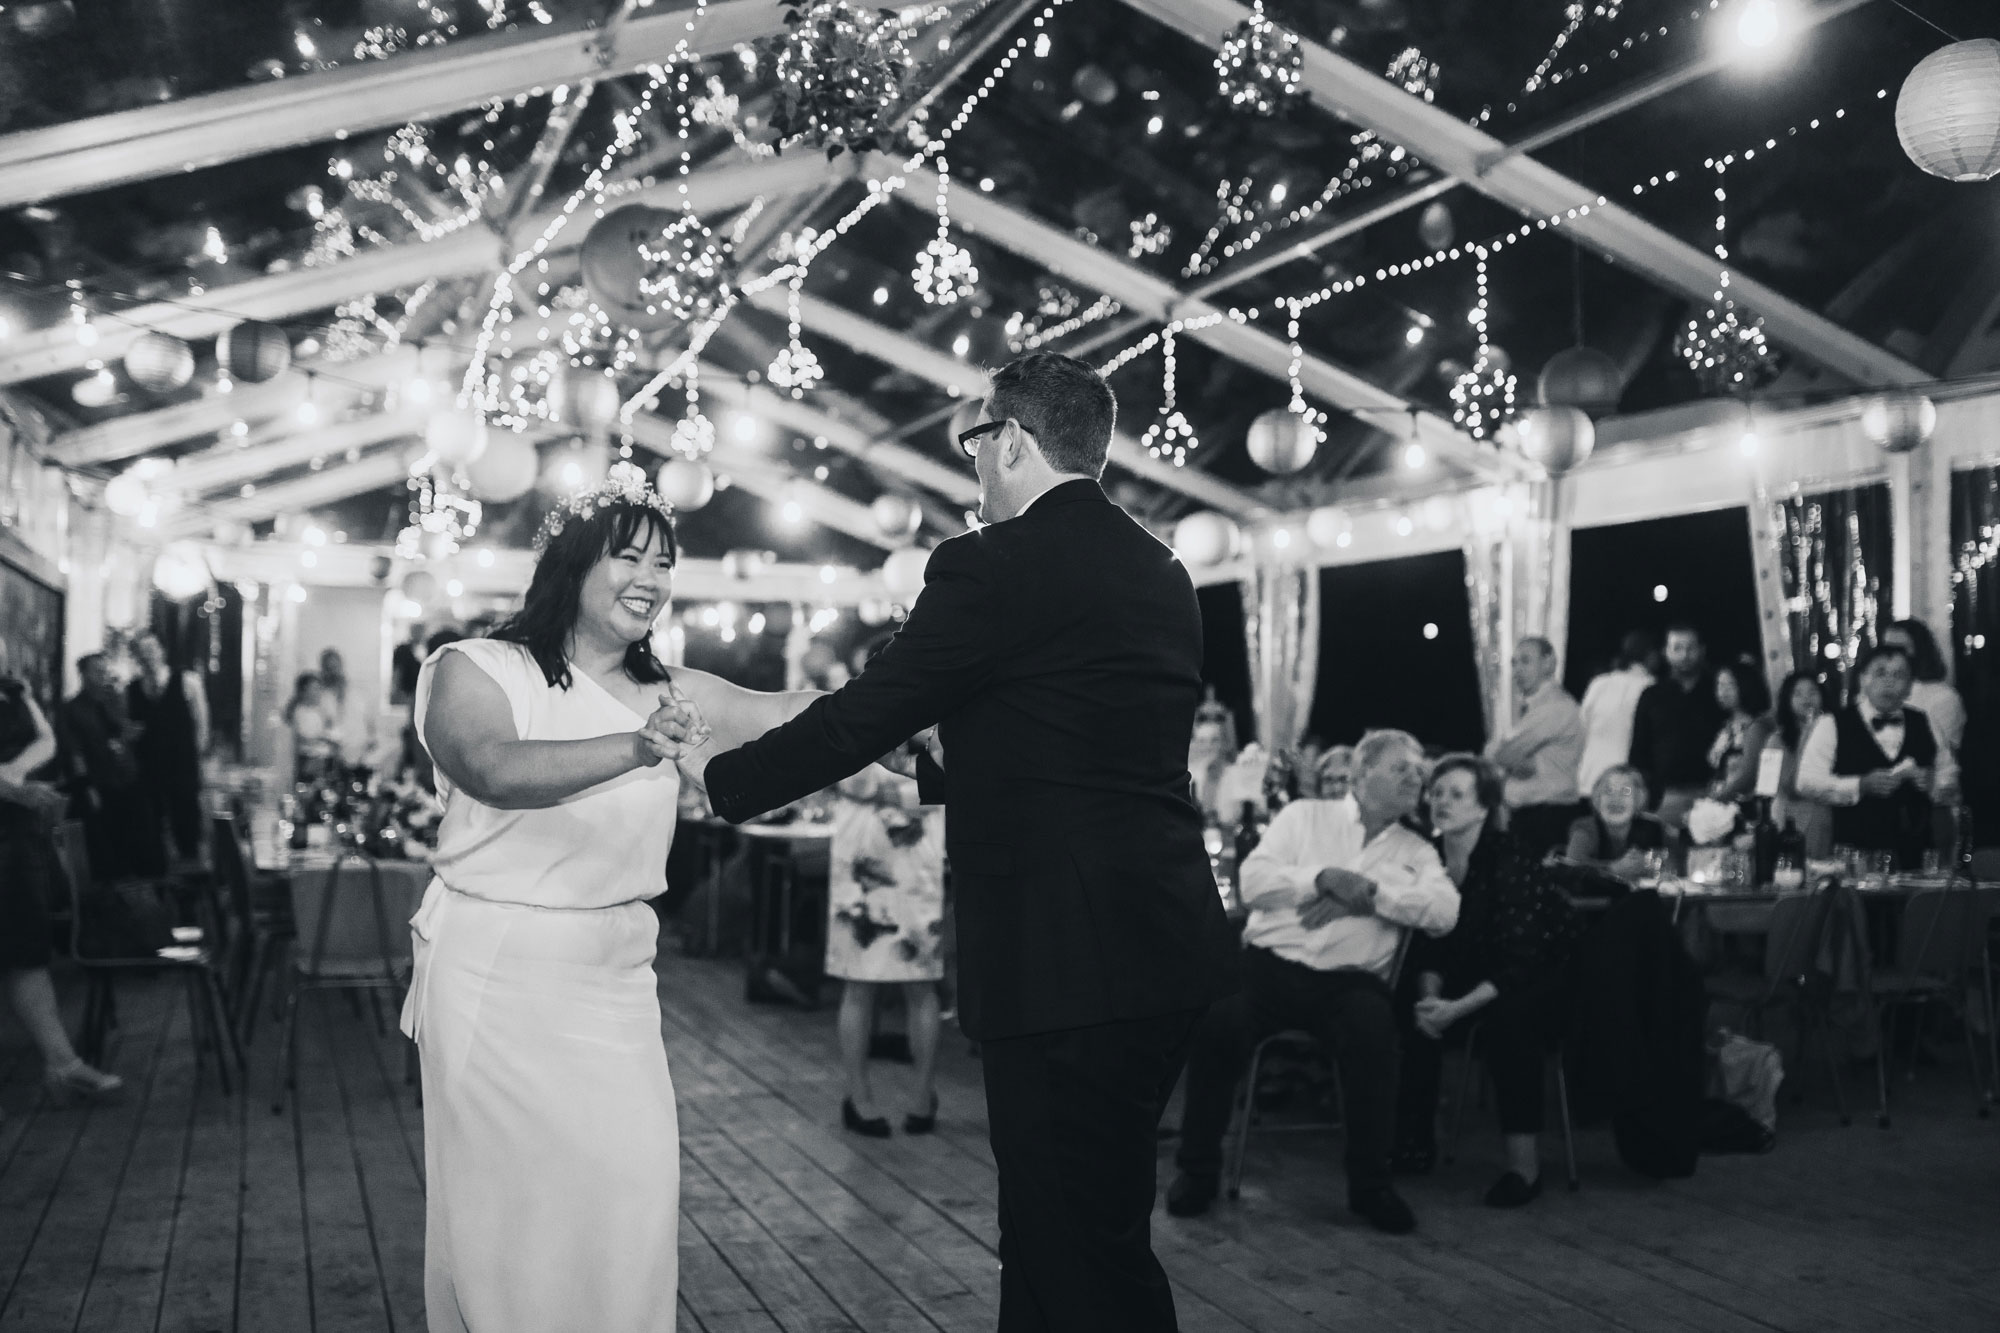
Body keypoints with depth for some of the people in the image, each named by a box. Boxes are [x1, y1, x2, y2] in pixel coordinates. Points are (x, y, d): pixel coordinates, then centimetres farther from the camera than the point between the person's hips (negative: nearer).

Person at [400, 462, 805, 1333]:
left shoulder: (670, 697, 4)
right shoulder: (478, 672, -8)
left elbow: (804, 716, -3)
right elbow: (495, 769, -29)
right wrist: (633, 749, -44)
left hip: (614, 984, 4)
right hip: (498, 978, -4)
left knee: (634, 1184, 0)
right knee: (510, 1200, 5)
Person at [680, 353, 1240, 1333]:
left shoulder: (995, 567, -13)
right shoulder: (1162, 574, 12)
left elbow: (858, 719, -9)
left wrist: (722, 774, 6)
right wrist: (944, 769, 30)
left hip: (1068, 966, -8)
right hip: (1165, 956, 9)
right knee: (1052, 1230, 20)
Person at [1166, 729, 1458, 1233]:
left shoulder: (1416, 850, 17)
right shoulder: (1305, 816, 14)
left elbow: (1444, 911, -3)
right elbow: (1254, 883, 1)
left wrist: (1367, 893, -11)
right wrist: (1324, 878, -11)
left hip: (1350, 981, 1)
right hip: (1271, 963, 0)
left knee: (1373, 1031, -34)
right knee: (1215, 1023, -29)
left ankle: (1370, 1182, -15)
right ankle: (1198, 1169, -9)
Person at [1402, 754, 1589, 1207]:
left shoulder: (1509, 862, -24)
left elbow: (1520, 962, -28)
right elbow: (1432, 950, 0)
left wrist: (1457, 1009, -34)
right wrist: (1430, 996, -19)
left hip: (1545, 974, -6)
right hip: (1478, 972, 6)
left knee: (1506, 1020, -33)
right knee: (1414, 1014, -14)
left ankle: (1524, 1165, -25)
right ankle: (1413, 1138, 0)